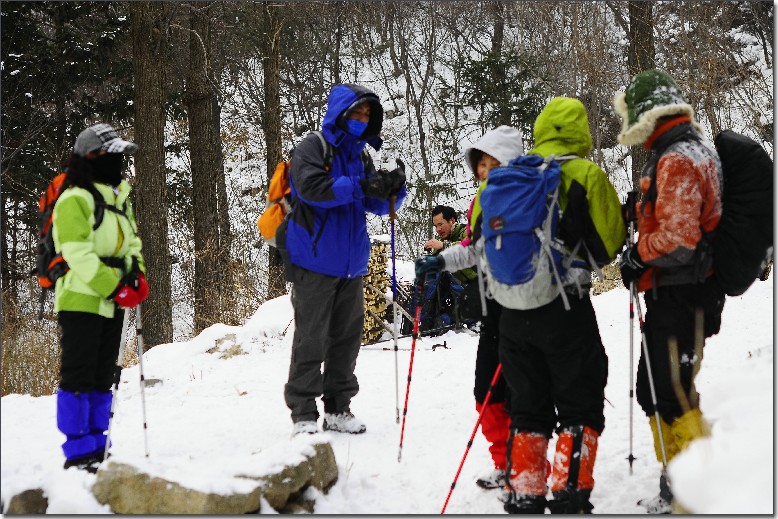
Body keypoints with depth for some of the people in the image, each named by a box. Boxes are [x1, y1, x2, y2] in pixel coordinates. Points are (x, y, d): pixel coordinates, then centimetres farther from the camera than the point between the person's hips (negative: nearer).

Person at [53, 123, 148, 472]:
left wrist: (137, 275, 3)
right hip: (81, 302, -8)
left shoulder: (119, 199, 15)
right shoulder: (75, 200, -12)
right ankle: (78, 454, -4)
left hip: (111, 305, 9)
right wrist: (115, 287, -20)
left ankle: (96, 450, 17)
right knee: (79, 377, -6)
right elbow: (78, 255, -19)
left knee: (102, 378, 11)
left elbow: (131, 241, 22)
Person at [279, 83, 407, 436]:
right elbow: (311, 188, -22)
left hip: (351, 263, 7)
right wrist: (359, 187, -26)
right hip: (314, 260, -7)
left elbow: (378, 205, 13)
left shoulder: (360, 156, 14)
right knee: (311, 337, -6)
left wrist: (394, 188, -9)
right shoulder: (312, 148, -5)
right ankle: (303, 412, -2)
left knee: (347, 336, 8)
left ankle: (338, 408, 16)